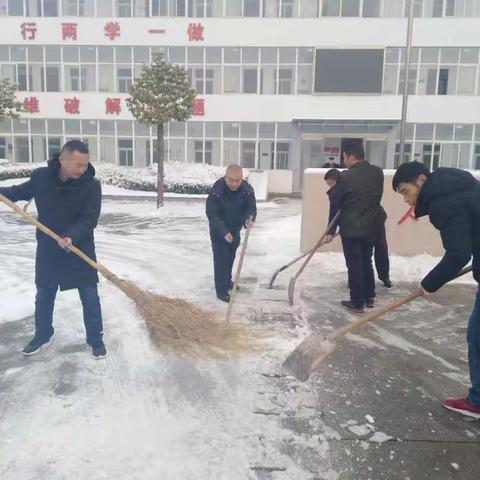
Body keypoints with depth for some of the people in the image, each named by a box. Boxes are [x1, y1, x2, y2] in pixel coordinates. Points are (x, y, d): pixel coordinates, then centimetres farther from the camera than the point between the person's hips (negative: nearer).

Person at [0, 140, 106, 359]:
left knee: (90, 297, 4)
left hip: (80, 249, -2)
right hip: (48, 250, 3)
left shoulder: (91, 185, -17)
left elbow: (89, 220, -21)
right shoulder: (41, 176, -9)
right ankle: (42, 335, 38)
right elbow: (22, 191, 13)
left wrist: (71, 237, -37)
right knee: (43, 296, 17)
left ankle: (95, 339, 23)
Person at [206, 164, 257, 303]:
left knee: (231, 256, 20)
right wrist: (224, 232, -38)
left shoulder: (247, 189, -21)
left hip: (235, 228, 5)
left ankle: (227, 281, 40)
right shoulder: (216, 191, -32)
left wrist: (249, 219, -40)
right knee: (221, 258, -6)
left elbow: (251, 207, -16)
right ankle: (221, 290, 4)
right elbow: (212, 214, -28)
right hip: (218, 230, -5)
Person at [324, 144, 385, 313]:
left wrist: (331, 231, 3)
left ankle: (357, 303, 10)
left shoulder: (344, 177, -14)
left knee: (354, 265, 3)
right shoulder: (378, 172, 1)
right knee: (367, 262, 20)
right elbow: (376, 198, 9)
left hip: (350, 228, -5)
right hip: (371, 226, 5)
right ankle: (369, 297, 29)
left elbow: (335, 205, -7)